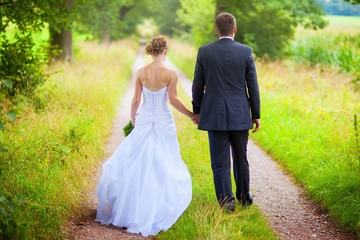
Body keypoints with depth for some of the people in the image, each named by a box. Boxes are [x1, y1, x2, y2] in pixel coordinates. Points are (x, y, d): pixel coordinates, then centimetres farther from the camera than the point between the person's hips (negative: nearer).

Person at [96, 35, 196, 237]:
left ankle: (128, 206, 13)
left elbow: (136, 100, 1)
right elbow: (173, 100, -12)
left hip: (144, 121, 2)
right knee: (162, 165, 6)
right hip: (163, 122, -2)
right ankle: (157, 210, 8)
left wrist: (133, 117, 19)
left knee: (135, 162, 11)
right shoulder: (171, 74, -9)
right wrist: (191, 114, 0)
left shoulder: (141, 72, 0)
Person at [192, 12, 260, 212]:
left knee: (220, 161, 3)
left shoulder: (204, 52, -3)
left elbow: (198, 85, 2)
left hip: (214, 115, -1)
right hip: (240, 115, 1)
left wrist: (196, 111, 14)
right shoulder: (246, 52, -4)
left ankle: (226, 200, -2)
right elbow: (253, 85, -1)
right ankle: (244, 196, 28)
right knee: (240, 158, 16)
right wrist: (256, 114, 7)